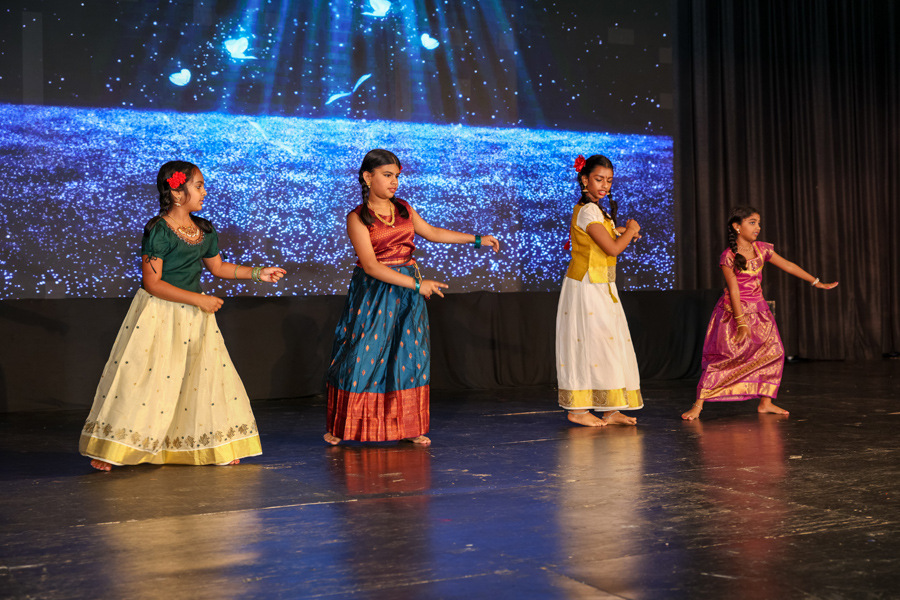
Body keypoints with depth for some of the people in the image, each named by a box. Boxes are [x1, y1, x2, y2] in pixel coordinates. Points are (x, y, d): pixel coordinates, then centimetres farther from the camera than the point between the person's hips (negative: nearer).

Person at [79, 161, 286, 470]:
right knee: (142, 378, -4)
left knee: (206, 375, 8)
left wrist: (257, 273, 14)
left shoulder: (205, 230, 7)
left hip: (194, 317, 7)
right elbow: (152, 284, -19)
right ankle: (108, 449, 8)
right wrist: (199, 299, -19)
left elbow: (218, 267, 21)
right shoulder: (158, 231, -15)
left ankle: (218, 445, 20)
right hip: (158, 316, -6)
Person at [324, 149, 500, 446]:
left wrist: (477, 239, 17)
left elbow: (431, 232, 19)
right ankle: (341, 427, 15)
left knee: (408, 356, 5)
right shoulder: (357, 218, -10)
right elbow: (370, 265, -18)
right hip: (373, 293, -5)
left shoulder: (404, 209, 7)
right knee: (362, 357, -1)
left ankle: (407, 427, 14)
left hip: (407, 292, 5)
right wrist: (416, 283, -21)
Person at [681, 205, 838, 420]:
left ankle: (765, 402, 12)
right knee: (722, 358, -12)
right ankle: (698, 405, -9)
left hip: (758, 310, 7)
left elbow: (788, 266, 11)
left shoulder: (761, 249, 2)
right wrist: (741, 322, -20)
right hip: (734, 311, -7)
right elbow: (734, 290, -18)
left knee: (773, 352, 1)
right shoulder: (728, 257, -15)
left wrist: (816, 282, 14)